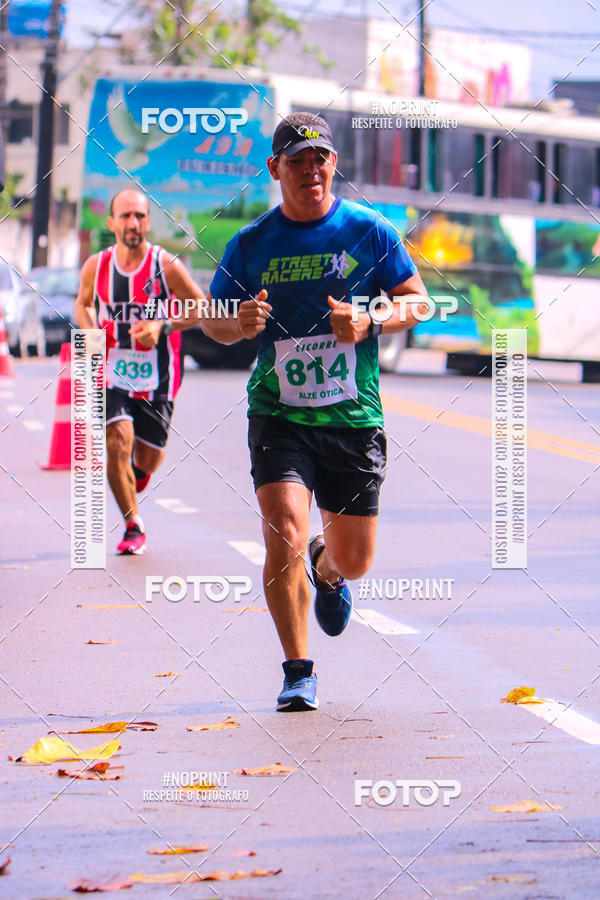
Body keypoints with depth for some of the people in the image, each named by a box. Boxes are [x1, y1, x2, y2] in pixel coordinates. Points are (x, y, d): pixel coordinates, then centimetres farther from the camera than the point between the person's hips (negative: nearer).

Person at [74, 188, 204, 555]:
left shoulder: (166, 266, -11)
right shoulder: (96, 266, -2)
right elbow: (83, 303, 17)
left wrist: (163, 325, -18)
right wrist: (92, 333, -3)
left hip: (157, 377, -1)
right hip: (113, 373, 1)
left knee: (147, 459, 6)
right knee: (118, 440, -19)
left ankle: (132, 485, 46)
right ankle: (134, 528, -3)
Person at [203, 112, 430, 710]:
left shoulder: (368, 231, 1)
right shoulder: (251, 244, 3)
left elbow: (416, 300, 5)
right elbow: (212, 323, 10)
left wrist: (368, 321, -14)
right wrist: (239, 323, -14)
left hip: (354, 415, 1)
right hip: (278, 414, -1)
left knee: (355, 560, 7)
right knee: (284, 534, -20)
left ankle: (326, 570, 47)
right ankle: (298, 673, -7)